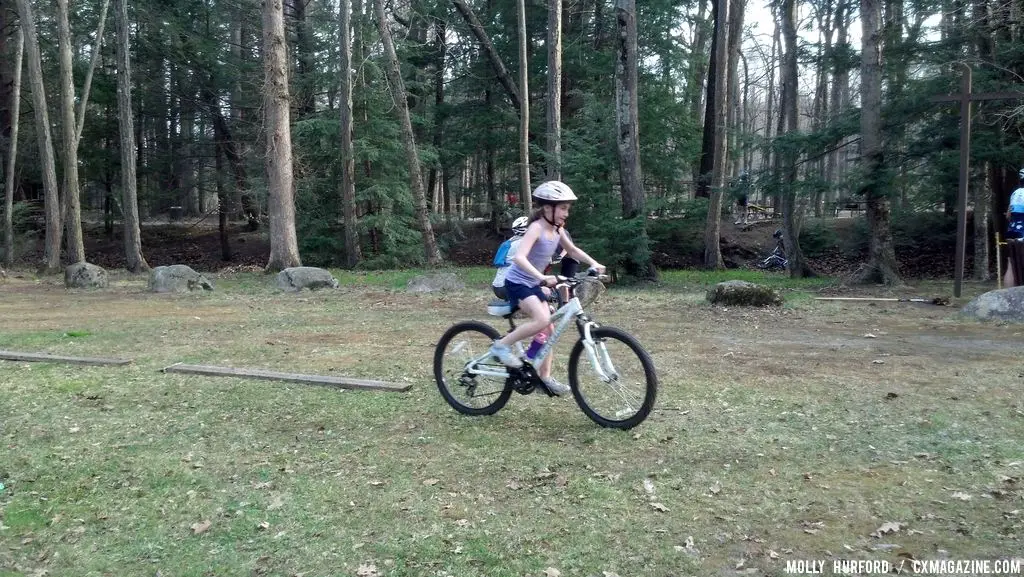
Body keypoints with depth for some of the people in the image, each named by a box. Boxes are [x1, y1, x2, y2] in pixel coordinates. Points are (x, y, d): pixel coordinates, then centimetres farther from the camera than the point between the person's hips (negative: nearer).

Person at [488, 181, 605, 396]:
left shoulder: (557, 229, 1)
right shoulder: (537, 228, -22)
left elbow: (572, 250, 17)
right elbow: (519, 257, -35)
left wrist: (593, 263, 2)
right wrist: (542, 277, -46)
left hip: (533, 283, 8)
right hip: (517, 282, -8)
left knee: (548, 328, 5)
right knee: (542, 320, -27)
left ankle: (544, 378, 15)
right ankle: (501, 345, -11)